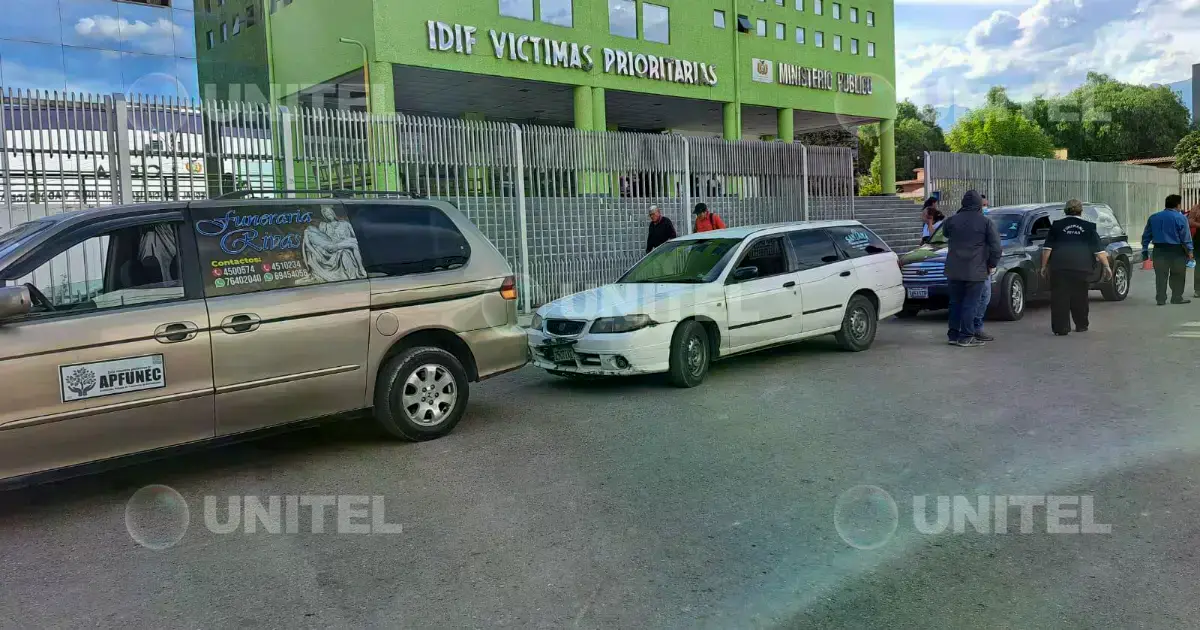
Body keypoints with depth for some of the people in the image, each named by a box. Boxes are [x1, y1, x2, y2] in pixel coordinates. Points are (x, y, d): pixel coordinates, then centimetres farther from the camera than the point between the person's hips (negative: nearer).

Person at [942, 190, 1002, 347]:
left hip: (954, 270, 3)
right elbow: (996, 246, -7)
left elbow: (945, 232, 24)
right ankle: (966, 337, -1)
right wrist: (992, 265, 4)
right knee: (970, 304, 0)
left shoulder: (952, 220, 3)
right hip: (975, 271, -3)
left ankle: (953, 335, 17)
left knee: (955, 302, 13)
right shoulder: (985, 222, -5)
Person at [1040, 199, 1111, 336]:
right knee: (1080, 297, 14)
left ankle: (1061, 328, -6)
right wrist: (1106, 266, 12)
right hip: (1082, 267, 2)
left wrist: (1044, 266, 8)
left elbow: (1047, 248, 4)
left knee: (1060, 298, -1)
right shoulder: (1088, 226, 12)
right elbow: (1099, 249, 8)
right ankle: (1081, 325, 25)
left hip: (1059, 267, -1)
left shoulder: (1057, 225, 9)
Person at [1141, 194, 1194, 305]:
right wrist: (1189, 251, 0)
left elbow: (1146, 236, 10)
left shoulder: (1153, 217, 8)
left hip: (1159, 251, 4)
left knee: (1161, 275, 5)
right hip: (1176, 250, -4)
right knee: (1177, 276, 8)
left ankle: (1160, 299, 4)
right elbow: (1186, 237, -7)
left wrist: (1145, 250, 15)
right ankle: (1177, 298, 11)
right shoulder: (1180, 218, -7)